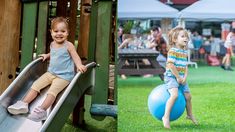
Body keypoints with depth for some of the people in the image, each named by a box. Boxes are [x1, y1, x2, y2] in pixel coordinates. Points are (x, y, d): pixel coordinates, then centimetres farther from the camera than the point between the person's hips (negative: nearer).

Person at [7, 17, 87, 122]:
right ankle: (24, 103, -8)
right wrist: (47, 55, 17)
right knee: (36, 85, -6)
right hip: (51, 73, 7)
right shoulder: (52, 44, 11)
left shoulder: (68, 46, -9)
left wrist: (79, 65, -32)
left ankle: (42, 110, -35)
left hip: (64, 76, -7)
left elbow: (76, 57, -13)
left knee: (53, 90, -27)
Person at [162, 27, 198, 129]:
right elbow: (170, 65, -21)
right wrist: (178, 77, -17)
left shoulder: (185, 52, 11)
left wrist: (185, 77, -4)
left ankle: (190, 115, 39)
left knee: (188, 96, 17)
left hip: (181, 79, 9)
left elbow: (185, 66, 11)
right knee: (174, 95, -28)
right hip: (171, 77, -9)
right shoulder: (173, 51, -15)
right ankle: (166, 117, -25)